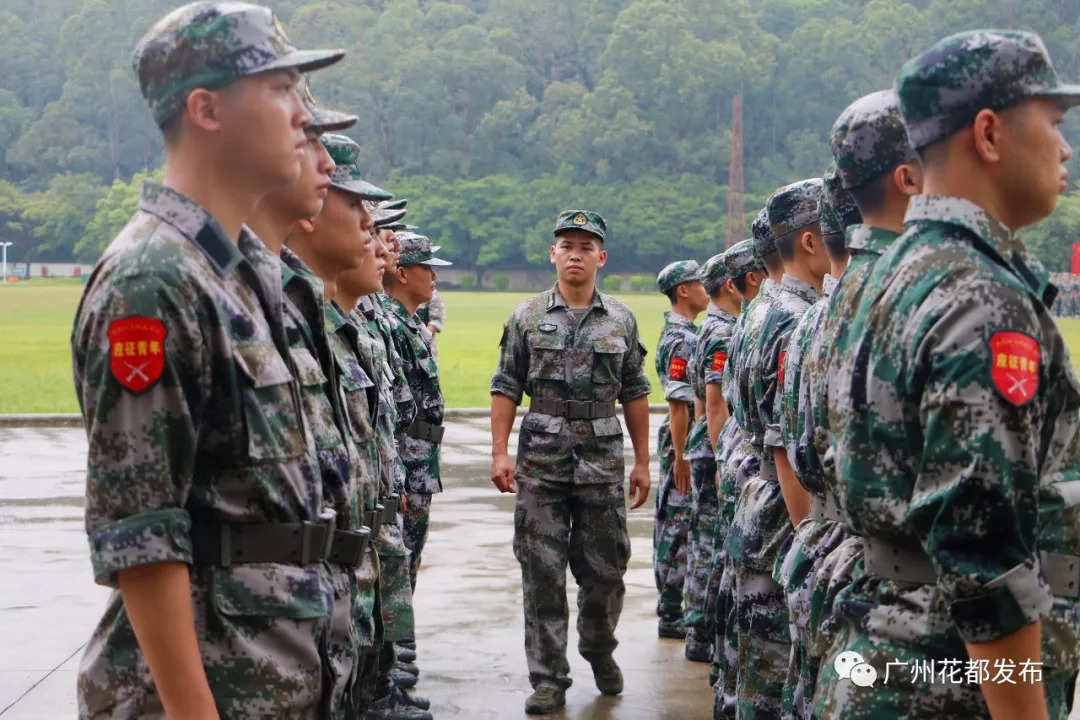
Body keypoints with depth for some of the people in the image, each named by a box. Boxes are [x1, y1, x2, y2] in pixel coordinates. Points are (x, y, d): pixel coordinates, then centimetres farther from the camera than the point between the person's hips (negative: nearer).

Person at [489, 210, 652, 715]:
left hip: (603, 459, 1)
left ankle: (600, 651, 31)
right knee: (542, 572, 1)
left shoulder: (621, 320, 7)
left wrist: (642, 461, 6)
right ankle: (548, 679, 8)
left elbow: (635, 395, 9)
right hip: (541, 459, -1)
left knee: (605, 568, 6)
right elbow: (506, 389, 2)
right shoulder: (527, 317, 3)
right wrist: (499, 453, -6)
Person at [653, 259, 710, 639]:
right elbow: (678, 404, -21)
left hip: (690, 443, 10)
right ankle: (671, 615, 1)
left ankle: (672, 606, 22)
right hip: (683, 442, -10)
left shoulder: (682, 333, 15)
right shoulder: (681, 339, -17)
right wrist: (681, 457, -22)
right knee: (678, 525, -5)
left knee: (674, 525, 14)